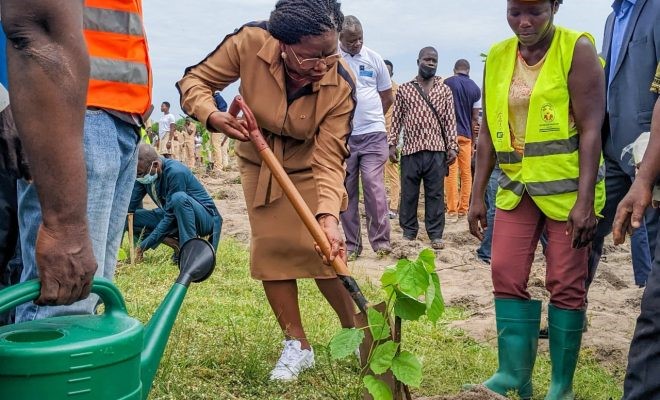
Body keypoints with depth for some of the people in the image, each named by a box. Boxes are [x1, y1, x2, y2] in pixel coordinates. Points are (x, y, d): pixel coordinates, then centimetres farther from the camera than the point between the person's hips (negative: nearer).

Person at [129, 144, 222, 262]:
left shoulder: (175, 172, -28)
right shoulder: (143, 174, -7)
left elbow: (170, 216, -27)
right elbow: (129, 206, -4)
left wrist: (142, 247, -25)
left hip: (204, 218, -7)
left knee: (179, 198, -38)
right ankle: (176, 244, -8)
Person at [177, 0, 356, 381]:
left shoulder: (341, 83, -31)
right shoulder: (250, 43, -29)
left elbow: (328, 158, -30)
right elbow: (195, 81, -16)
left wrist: (329, 215, -44)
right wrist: (212, 115, -37)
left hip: (308, 167, -2)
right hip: (259, 164, 2)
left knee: (322, 250, -12)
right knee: (270, 248, -1)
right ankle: (297, 346, 12)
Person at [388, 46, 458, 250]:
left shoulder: (445, 90, 10)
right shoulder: (404, 89, 8)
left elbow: (450, 121, 7)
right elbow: (396, 119, 8)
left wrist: (452, 146, -1)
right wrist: (391, 144, 0)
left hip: (436, 150, 0)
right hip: (410, 149, 0)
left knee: (435, 194, 3)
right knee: (408, 193, 5)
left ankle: (436, 235, 10)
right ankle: (409, 232, 17)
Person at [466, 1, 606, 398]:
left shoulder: (577, 49, -8)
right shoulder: (497, 57, 6)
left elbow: (591, 129, -13)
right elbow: (488, 131, 10)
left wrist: (585, 200, -19)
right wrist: (477, 195, 7)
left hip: (567, 187, -5)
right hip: (517, 187, 5)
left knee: (566, 285, 1)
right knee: (506, 276, 1)